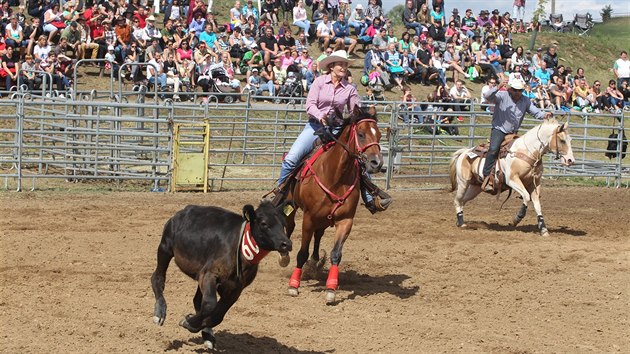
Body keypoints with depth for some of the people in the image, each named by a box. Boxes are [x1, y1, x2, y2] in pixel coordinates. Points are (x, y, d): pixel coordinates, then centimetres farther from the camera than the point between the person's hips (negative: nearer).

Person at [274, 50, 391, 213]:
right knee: (291, 158, -19)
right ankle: (281, 190, -1)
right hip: (315, 126, -2)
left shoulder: (349, 89, 4)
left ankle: (371, 199, -6)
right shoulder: (320, 82, -1)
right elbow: (310, 105, -8)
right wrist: (321, 116, -26)